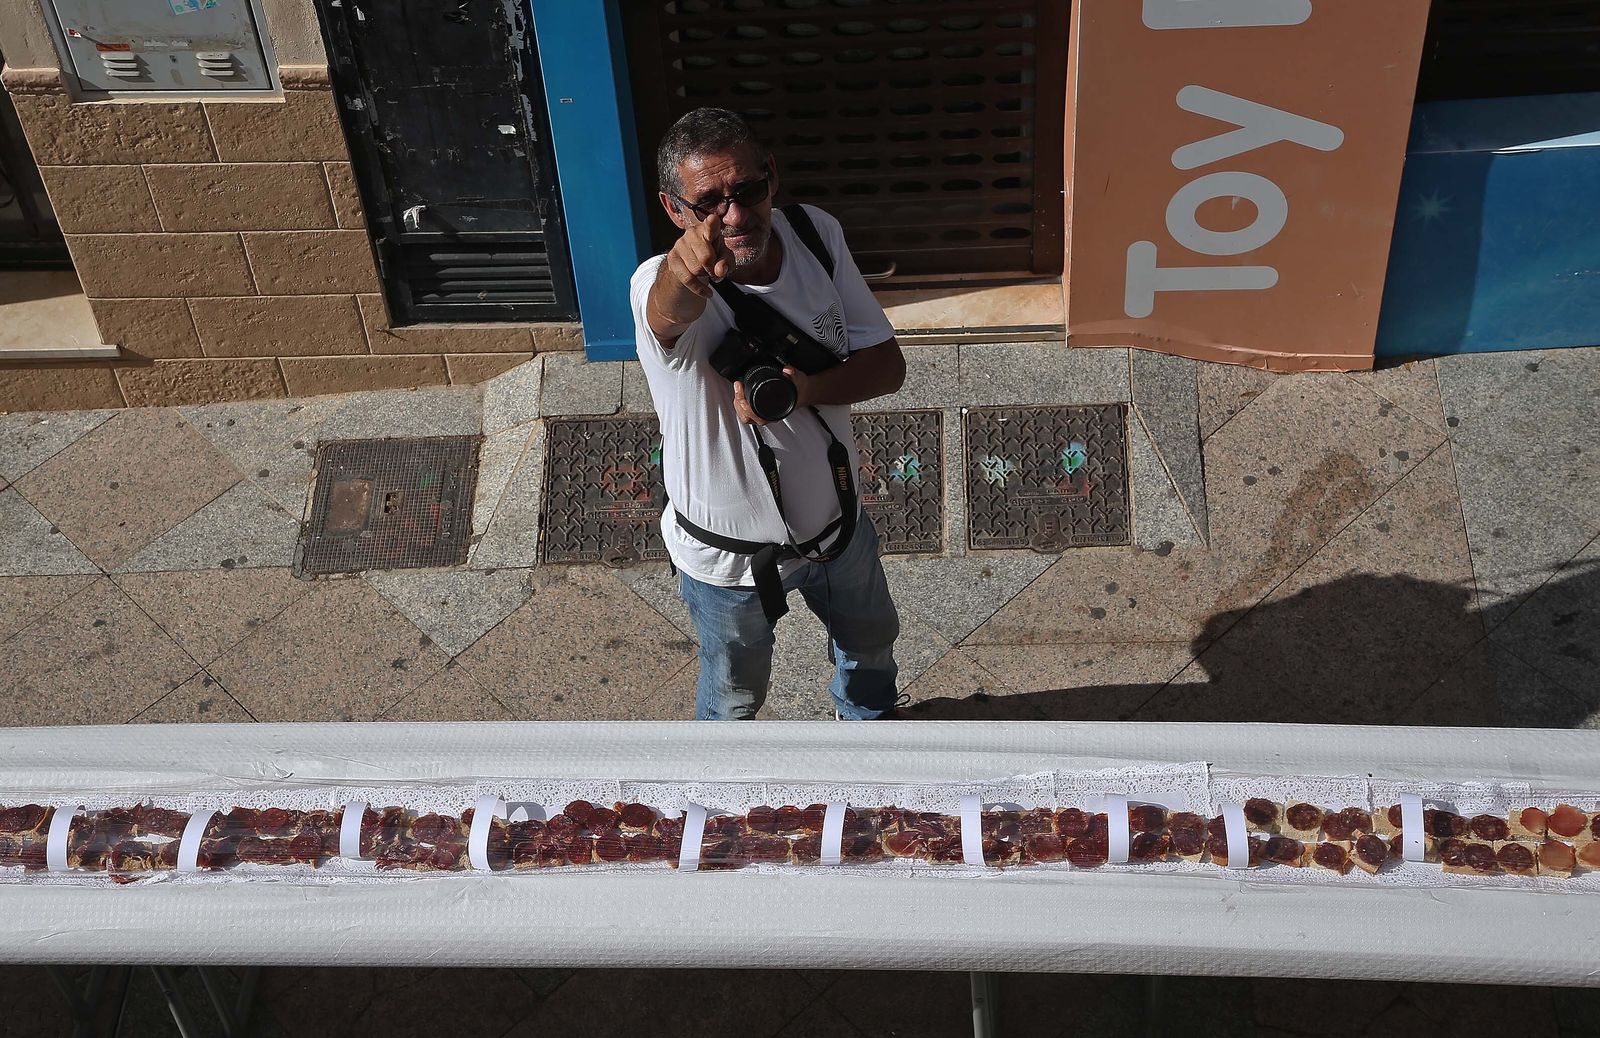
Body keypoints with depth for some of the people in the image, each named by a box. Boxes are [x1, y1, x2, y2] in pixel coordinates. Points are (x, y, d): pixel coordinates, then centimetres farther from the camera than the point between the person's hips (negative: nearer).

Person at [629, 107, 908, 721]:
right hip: (729, 555, -4)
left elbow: (887, 364, -14)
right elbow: (669, 311, -58)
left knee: (870, 640, 31)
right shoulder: (661, 286, -32)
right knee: (736, 691, 23)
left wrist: (805, 390, -34)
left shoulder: (816, 234, -17)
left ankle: (865, 715, 68)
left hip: (835, 517, 4)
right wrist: (685, 275, -83)